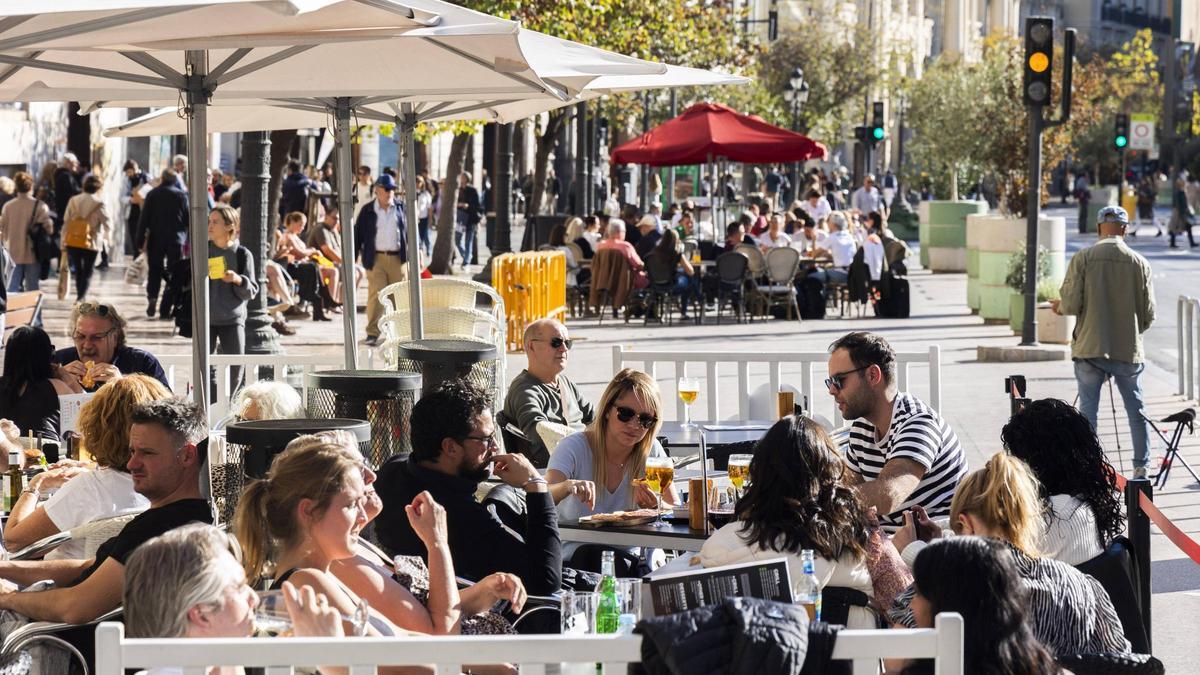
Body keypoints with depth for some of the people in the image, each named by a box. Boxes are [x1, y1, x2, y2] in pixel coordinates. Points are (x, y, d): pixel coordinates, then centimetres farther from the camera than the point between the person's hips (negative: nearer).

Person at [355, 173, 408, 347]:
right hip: (376, 259, -2)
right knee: (375, 296, -8)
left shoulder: (401, 208, 8)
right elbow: (358, 235, 3)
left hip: (398, 259, 2)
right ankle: (372, 333, -6)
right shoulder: (368, 211, 2)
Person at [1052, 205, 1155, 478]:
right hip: (1129, 350, 1)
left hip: (1090, 348, -1)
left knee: (1088, 410, 5)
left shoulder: (1082, 258, -6)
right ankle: (1141, 467, 18)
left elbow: (1071, 304, -10)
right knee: (1136, 411, 14)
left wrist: (1059, 307, 13)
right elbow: (1148, 314, 2)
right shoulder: (1139, 262, -1)